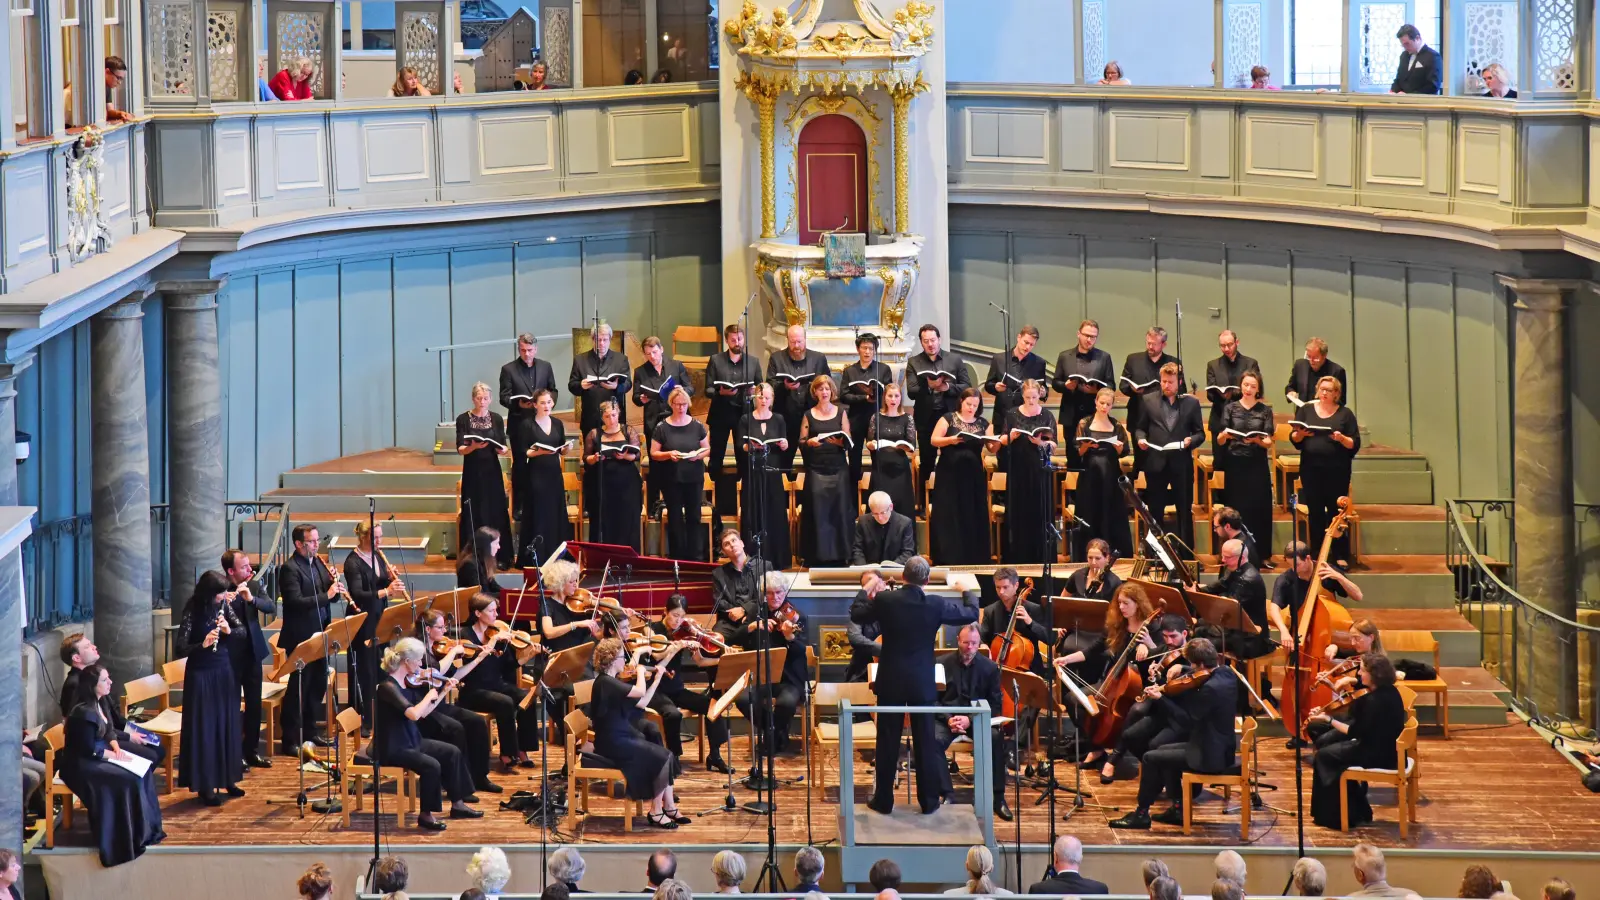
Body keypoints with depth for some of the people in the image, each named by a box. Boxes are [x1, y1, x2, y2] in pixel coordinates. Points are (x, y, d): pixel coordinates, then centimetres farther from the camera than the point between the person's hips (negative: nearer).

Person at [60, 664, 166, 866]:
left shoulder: (99, 702, 5)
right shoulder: (84, 713, -25)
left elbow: (109, 730, 12)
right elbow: (89, 750, -24)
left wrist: (116, 747, -6)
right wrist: (115, 755, -15)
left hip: (98, 754, 10)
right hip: (81, 764, -10)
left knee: (143, 770, -1)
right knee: (130, 780, -22)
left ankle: (147, 827, 4)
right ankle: (135, 835, -10)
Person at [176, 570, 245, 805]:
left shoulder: (224, 605, -1)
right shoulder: (193, 611, -16)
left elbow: (243, 629, 3)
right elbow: (181, 645, -19)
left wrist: (229, 630, -17)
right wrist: (203, 644, -35)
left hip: (224, 670, 6)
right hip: (201, 673, -6)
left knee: (227, 724, 12)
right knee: (204, 728, -2)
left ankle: (227, 779, 24)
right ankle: (205, 786, 3)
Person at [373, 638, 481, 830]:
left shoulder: (405, 683, 6)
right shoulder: (388, 687, -23)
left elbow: (423, 713, 14)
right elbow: (414, 714, -34)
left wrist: (444, 691, 11)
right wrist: (429, 696, -17)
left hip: (409, 741, 10)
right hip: (390, 749, -10)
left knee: (452, 752, 10)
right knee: (431, 765, -28)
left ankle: (457, 804, 19)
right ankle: (426, 815, -13)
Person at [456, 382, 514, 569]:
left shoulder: (496, 419, 5)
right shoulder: (463, 419, -2)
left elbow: (503, 447, 3)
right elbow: (460, 449, -8)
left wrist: (502, 449, -19)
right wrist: (472, 447, -27)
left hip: (492, 471, 2)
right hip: (472, 472, -2)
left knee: (496, 513, 0)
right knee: (473, 514, -1)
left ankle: (499, 557, 5)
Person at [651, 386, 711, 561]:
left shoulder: (697, 425, 1)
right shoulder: (662, 427, -2)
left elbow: (707, 449, 6)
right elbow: (653, 454, -1)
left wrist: (698, 455, -15)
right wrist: (669, 454, -20)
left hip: (694, 478, 1)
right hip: (671, 479, -1)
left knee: (694, 517, 3)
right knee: (675, 518, 6)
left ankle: (696, 557, 8)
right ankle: (676, 557, 12)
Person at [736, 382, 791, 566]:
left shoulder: (778, 420, 9)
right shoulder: (746, 420, 4)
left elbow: (785, 447, 9)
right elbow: (740, 446, -1)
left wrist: (783, 444, -13)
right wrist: (750, 446, -21)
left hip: (773, 471, 2)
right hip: (752, 472, -2)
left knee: (775, 514, 1)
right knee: (754, 515, -2)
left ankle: (776, 558, 6)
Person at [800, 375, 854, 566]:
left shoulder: (840, 413, 9)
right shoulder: (808, 415, 9)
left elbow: (849, 441, 5)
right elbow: (801, 441, 6)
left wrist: (841, 442, -16)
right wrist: (810, 442, -15)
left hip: (838, 468, 0)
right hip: (816, 469, 0)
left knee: (839, 510, -4)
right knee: (817, 511, -5)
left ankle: (839, 554, 2)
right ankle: (817, 555, 0)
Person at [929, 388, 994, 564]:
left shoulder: (983, 424, 10)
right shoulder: (948, 419, 1)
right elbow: (933, 440, -5)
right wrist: (950, 440, -22)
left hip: (973, 475, 3)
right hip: (950, 474, -3)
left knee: (973, 515, 2)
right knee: (948, 515, -4)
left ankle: (972, 557, 7)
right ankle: (948, 558, -2)